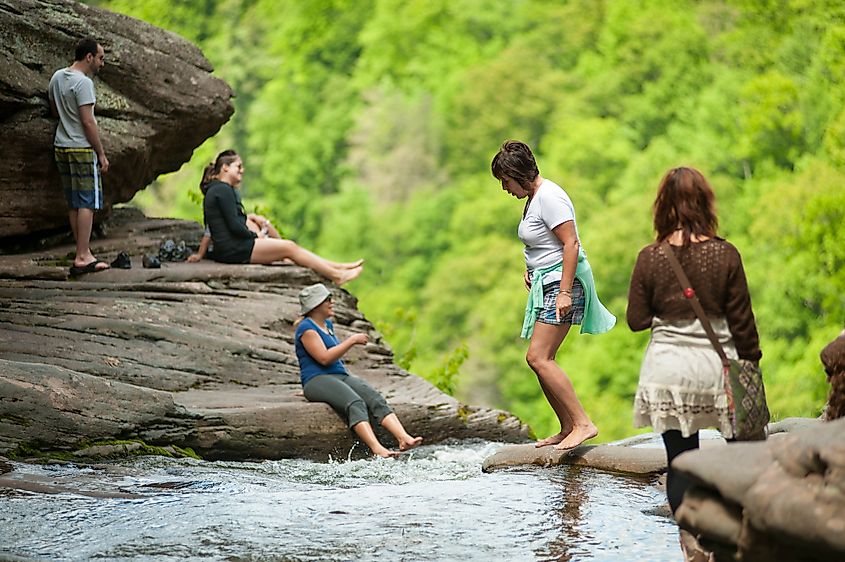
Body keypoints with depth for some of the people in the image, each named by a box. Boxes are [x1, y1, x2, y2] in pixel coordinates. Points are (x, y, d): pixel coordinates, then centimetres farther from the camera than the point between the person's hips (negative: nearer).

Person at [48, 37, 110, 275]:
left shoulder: (57, 77, 10)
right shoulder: (83, 82, -17)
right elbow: (88, 121, -18)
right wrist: (101, 153, -13)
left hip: (61, 147, 9)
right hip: (82, 148, -9)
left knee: (74, 204, 11)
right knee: (87, 203, -6)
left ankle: (84, 254, 15)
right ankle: (82, 258, -8)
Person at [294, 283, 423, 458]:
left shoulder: (328, 324, 22)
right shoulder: (306, 328, -7)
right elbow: (324, 358, -18)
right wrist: (351, 340, -13)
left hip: (341, 375, 8)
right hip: (317, 380, -8)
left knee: (375, 399, -19)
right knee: (355, 403, -35)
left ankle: (404, 438, -38)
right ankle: (376, 448, -54)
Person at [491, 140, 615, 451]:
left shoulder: (549, 197, -16)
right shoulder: (533, 197, 15)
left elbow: (571, 243, -22)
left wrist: (564, 292, -24)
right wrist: (530, 267, 19)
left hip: (562, 282, -10)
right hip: (546, 284, 10)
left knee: (538, 357, -17)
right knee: (541, 360, 8)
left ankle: (583, 424, -18)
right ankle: (568, 429, 15)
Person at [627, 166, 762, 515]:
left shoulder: (650, 258, -6)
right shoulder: (725, 255, -8)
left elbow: (637, 321, 1)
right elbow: (742, 321, -3)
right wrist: (751, 364, 8)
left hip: (667, 370, 1)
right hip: (716, 366, -1)